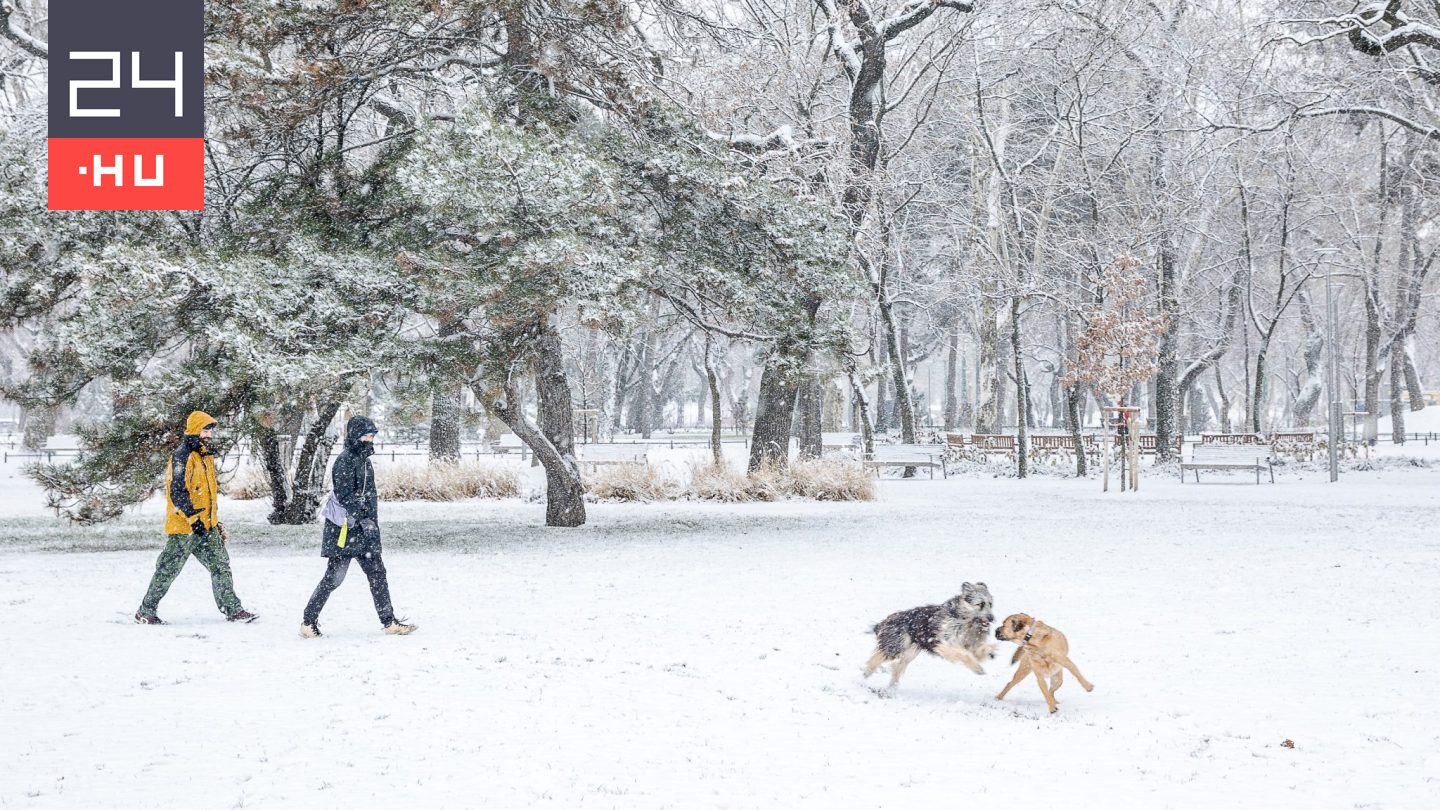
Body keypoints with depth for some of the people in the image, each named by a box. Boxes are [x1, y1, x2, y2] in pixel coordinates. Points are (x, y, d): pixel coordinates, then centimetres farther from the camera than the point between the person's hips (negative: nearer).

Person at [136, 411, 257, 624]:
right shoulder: (182, 456, -13)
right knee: (168, 570, -1)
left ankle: (233, 610, 6)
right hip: (183, 526, -8)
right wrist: (193, 518, -25)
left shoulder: (205, 456, 17)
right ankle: (145, 611, 11)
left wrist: (216, 522, 24)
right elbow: (177, 491, -21)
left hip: (206, 527, 8)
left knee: (220, 565, 4)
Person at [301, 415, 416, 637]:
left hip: (365, 528, 9)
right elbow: (344, 496, -20)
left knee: (377, 574, 6)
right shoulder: (345, 461, -14)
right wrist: (364, 519, -23)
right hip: (345, 530, -9)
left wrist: (372, 521, 22)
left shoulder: (364, 460, 14)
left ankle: (389, 622, 8)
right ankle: (308, 621, 6)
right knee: (334, 578, -4)